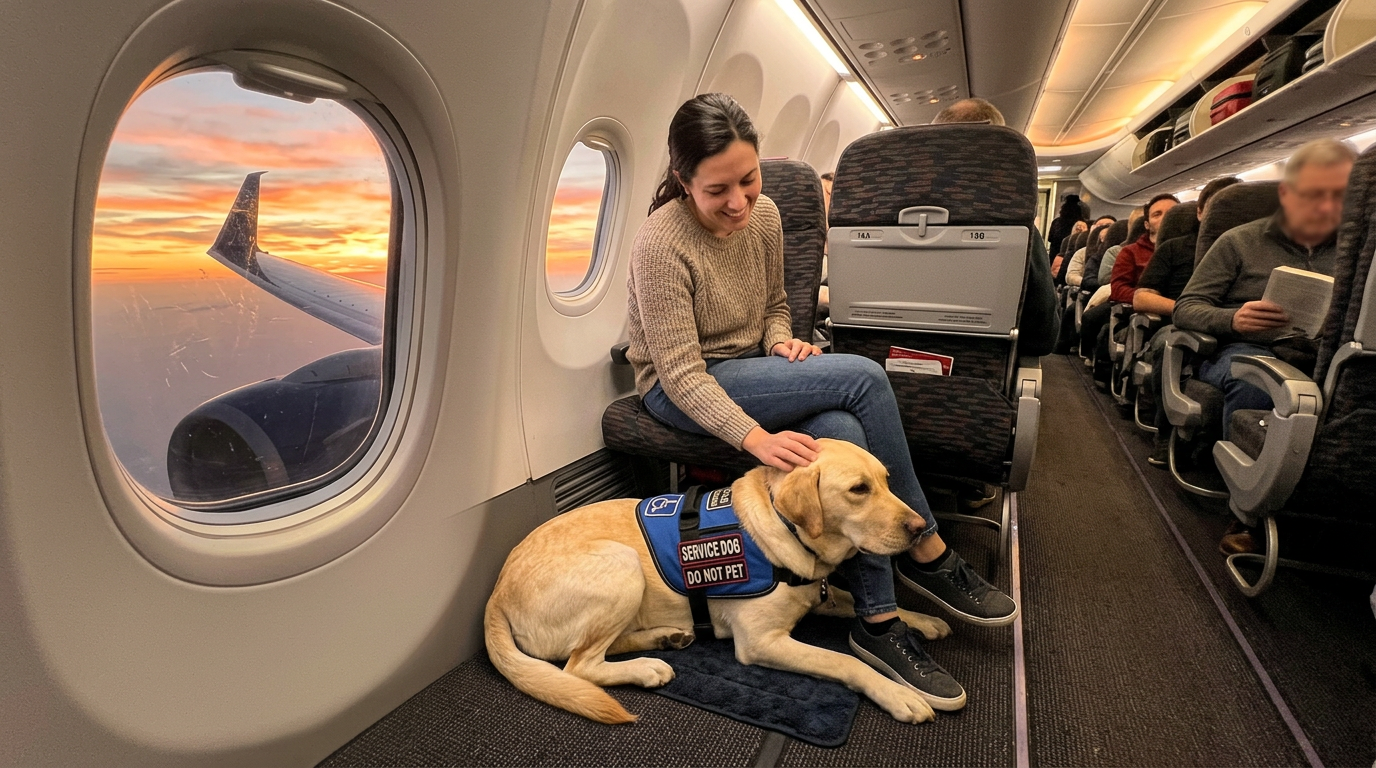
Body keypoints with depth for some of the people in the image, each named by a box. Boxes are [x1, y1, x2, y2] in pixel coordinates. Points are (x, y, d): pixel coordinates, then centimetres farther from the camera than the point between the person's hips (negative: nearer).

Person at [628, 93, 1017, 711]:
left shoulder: (763, 215, 0)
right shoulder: (661, 242, -20)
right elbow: (681, 372, -24)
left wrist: (780, 341, -11)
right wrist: (755, 436, -38)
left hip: (749, 373, 6)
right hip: (679, 394, -6)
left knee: (841, 435, -28)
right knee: (862, 377, -25)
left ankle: (878, 621, -13)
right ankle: (928, 554, -11)